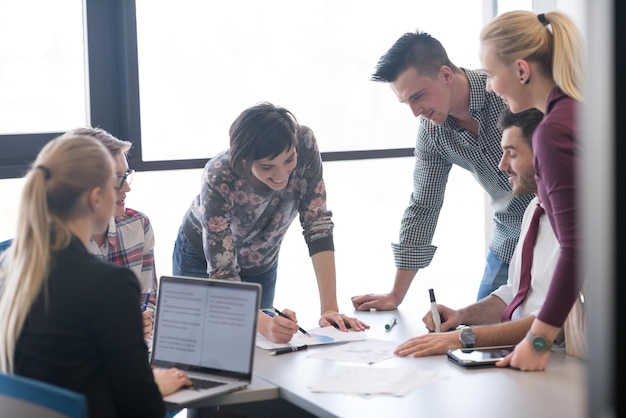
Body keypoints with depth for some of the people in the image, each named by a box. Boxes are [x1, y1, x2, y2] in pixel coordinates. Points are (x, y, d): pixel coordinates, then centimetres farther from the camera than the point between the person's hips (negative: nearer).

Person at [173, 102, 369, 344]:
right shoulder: (219, 179, -39)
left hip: (261, 265, 3)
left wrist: (329, 308, -33)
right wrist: (265, 324, -55)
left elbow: (318, 224, -27)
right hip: (202, 260, -3)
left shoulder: (305, 145, -31)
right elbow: (222, 274, -38)